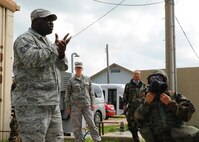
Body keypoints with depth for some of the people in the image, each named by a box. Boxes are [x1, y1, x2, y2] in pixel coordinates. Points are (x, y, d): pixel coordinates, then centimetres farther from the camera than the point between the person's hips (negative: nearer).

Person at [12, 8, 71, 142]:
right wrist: (56, 48, -15)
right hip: (32, 105, -9)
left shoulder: (46, 42, 19)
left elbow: (62, 66, 17)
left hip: (50, 104, 9)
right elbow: (33, 59, -29)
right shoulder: (25, 39, -8)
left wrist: (61, 52, -5)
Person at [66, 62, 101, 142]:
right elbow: (68, 94, 5)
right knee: (76, 126, 0)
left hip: (86, 105, 1)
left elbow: (91, 92, 12)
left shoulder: (87, 79, 11)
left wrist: (92, 103, 5)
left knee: (91, 123, -2)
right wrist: (68, 107, 0)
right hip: (75, 106, -1)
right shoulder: (71, 81, 5)